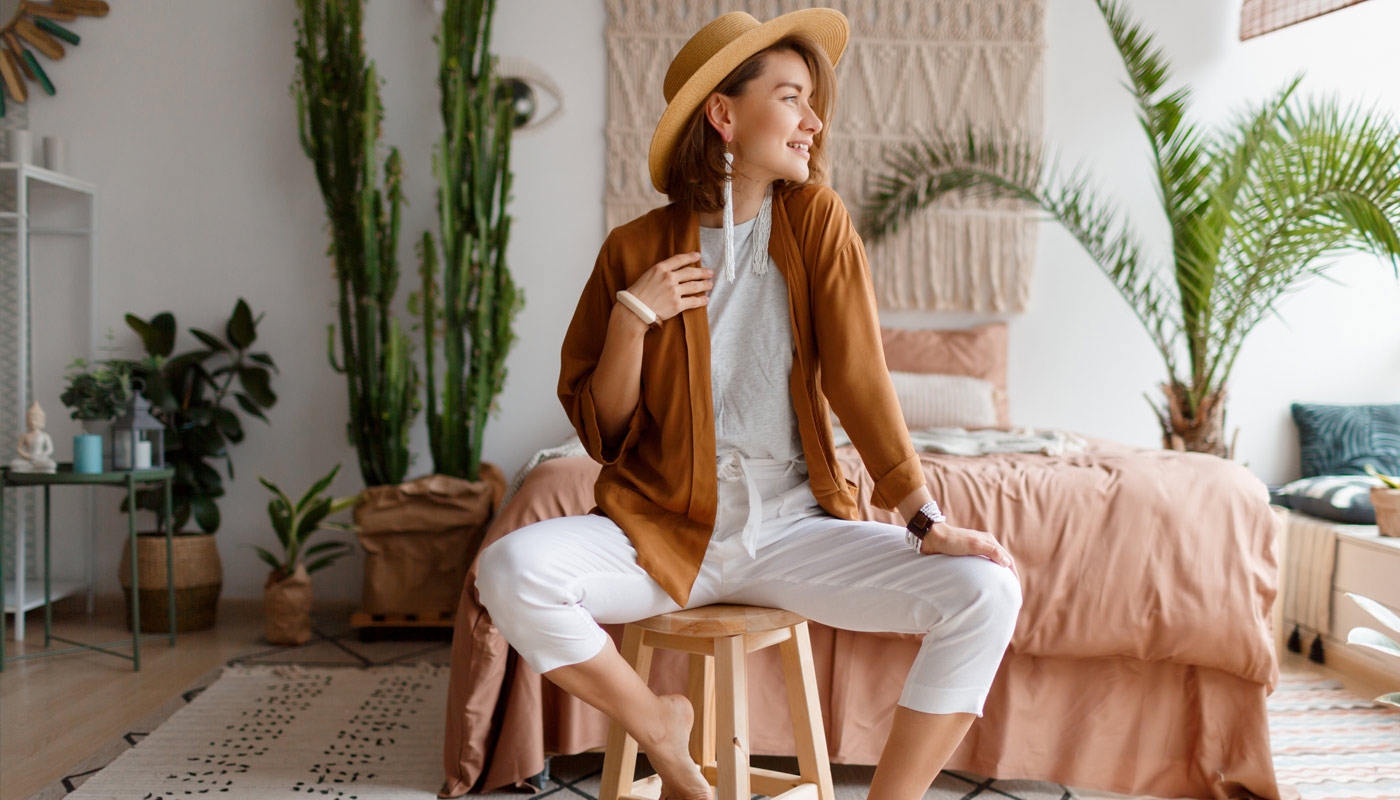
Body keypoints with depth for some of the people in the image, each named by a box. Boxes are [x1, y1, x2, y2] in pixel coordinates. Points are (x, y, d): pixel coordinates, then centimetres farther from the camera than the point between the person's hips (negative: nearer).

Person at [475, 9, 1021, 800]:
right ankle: (661, 730, -2)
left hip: (795, 527, 1)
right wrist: (632, 316, -14)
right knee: (510, 571, -28)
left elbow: (858, 374, -4)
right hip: (666, 529, 0)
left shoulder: (816, 218, 1)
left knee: (988, 593, -19)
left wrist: (928, 517, -13)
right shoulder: (638, 248, 0)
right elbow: (600, 432, 2)